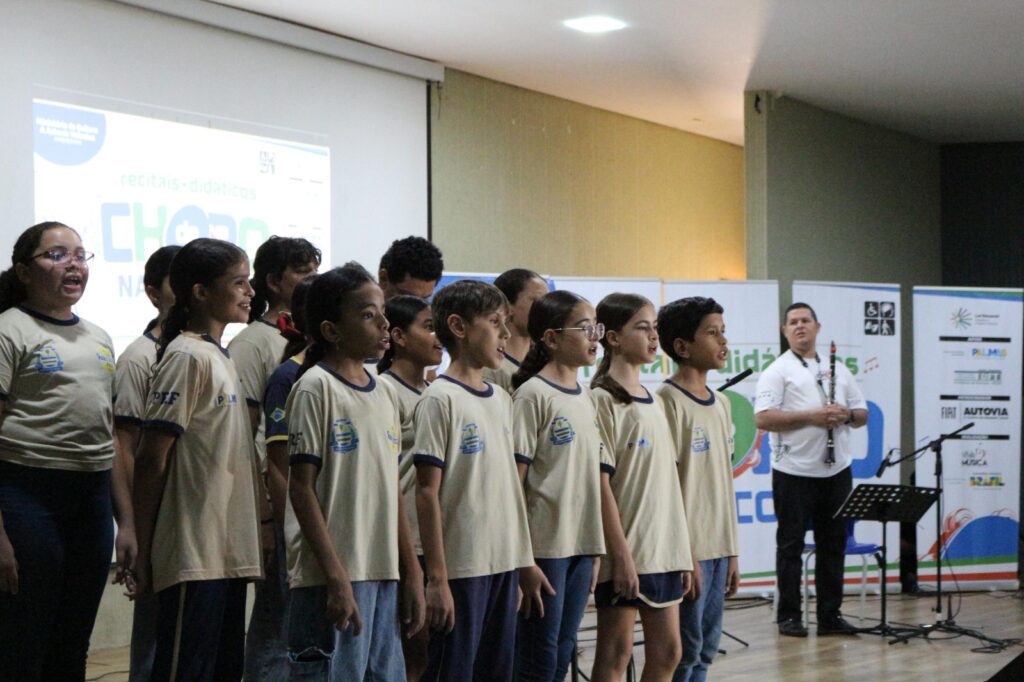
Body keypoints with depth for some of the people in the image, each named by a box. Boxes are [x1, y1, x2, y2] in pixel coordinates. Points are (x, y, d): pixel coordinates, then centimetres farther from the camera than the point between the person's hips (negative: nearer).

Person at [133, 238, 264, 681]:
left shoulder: (219, 357, 15)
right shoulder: (187, 357, -11)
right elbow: (152, 460, -14)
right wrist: (144, 552, -13)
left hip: (228, 553, 9)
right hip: (193, 556, -9)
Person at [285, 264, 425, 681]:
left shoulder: (383, 393, 13)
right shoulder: (316, 388, -8)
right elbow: (302, 489, -12)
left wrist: (412, 572, 14)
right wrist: (335, 577, -17)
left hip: (384, 575, 8)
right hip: (333, 579, -8)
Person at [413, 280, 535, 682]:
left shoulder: (501, 400, 13)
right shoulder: (441, 399, -9)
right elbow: (428, 492, -12)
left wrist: (524, 563, 14)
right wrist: (437, 579, -16)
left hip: (504, 564, 7)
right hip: (461, 568, -7)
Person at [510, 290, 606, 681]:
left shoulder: (585, 397, 12)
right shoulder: (533, 395, -10)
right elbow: (513, 480, -13)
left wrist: (594, 550, 14)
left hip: (581, 545, 7)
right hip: (544, 544, -7)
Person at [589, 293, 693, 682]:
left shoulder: (653, 402, 14)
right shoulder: (602, 400, -10)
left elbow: (667, 482, 15)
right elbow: (600, 482, -15)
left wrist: (682, 553, 12)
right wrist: (620, 553, -18)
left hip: (664, 549, 8)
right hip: (625, 552, -8)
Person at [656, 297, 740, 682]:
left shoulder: (721, 404, 13)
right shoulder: (668, 401, -12)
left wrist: (732, 551, 15)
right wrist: (684, 555, -17)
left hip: (718, 548, 8)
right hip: (688, 550, -8)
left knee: (706, 649, 12)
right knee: (684, 651, -3)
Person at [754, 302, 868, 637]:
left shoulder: (838, 370, 15)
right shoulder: (777, 371, -1)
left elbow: (862, 414, 17)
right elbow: (763, 419, -14)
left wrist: (847, 415, -7)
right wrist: (811, 416, -19)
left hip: (836, 471, 5)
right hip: (794, 473, -5)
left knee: (833, 544, 8)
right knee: (791, 545, 2)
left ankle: (830, 615, 16)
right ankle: (789, 616, 9)